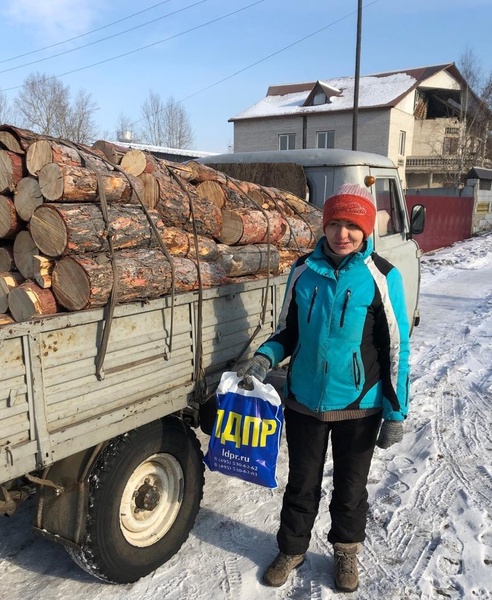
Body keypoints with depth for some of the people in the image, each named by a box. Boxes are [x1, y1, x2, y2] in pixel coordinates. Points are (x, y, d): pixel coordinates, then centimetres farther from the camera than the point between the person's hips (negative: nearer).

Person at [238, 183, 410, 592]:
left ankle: (347, 551, 45)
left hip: (359, 407, -2)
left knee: (351, 486, 19)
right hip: (304, 403, 2)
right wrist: (266, 357, -12)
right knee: (302, 484, 18)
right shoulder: (304, 269, -3)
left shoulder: (382, 276, -11)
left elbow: (396, 348, -7)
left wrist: (396, 412, -7)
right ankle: (292, 549, 42)